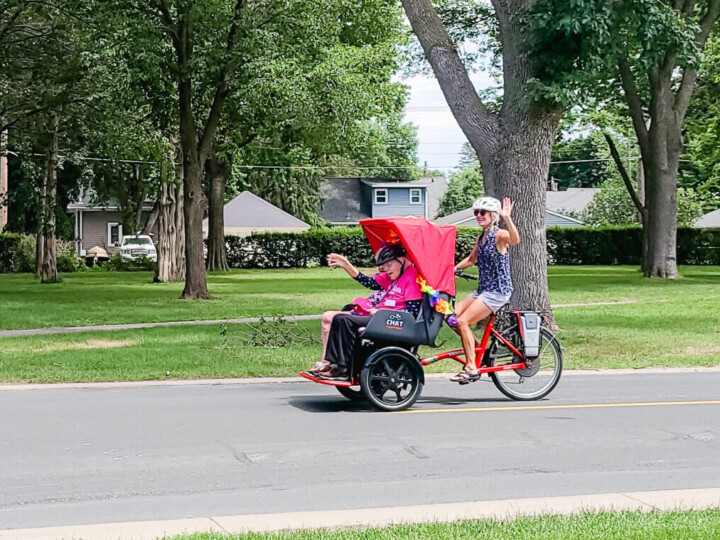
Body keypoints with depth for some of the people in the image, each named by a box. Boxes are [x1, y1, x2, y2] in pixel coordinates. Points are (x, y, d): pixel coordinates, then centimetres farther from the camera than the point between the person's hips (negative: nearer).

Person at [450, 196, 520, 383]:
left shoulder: (500, 235, -12)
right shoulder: (480, 238, 13)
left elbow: (515, 240, -35)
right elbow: (471, 259, 28)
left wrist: (507, 218, -45)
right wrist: (453, 269, 17)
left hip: (498, 290, -8)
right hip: (483, 289, 8)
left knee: (463, 321, -18)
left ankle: (471, 368, -12)